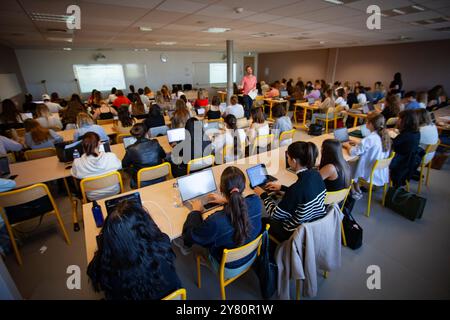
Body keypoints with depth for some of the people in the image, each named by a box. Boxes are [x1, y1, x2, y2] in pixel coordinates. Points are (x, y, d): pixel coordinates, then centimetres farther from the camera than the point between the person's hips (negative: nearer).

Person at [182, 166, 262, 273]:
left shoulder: (216, 221, -42)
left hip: (229, 269, -4)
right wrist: (226, 201, 8)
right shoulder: (256, 201, -27)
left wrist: (196, 211, -9)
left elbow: (189, 237, -21)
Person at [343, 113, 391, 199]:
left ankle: (357, 192, 26)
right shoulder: (384, 135, -3)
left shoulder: (370, 138, -28)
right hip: (382, 172, 8)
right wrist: (358, 143, 4)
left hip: (372, 174, -7)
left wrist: (347, 145, -9)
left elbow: (353, 152, -28)